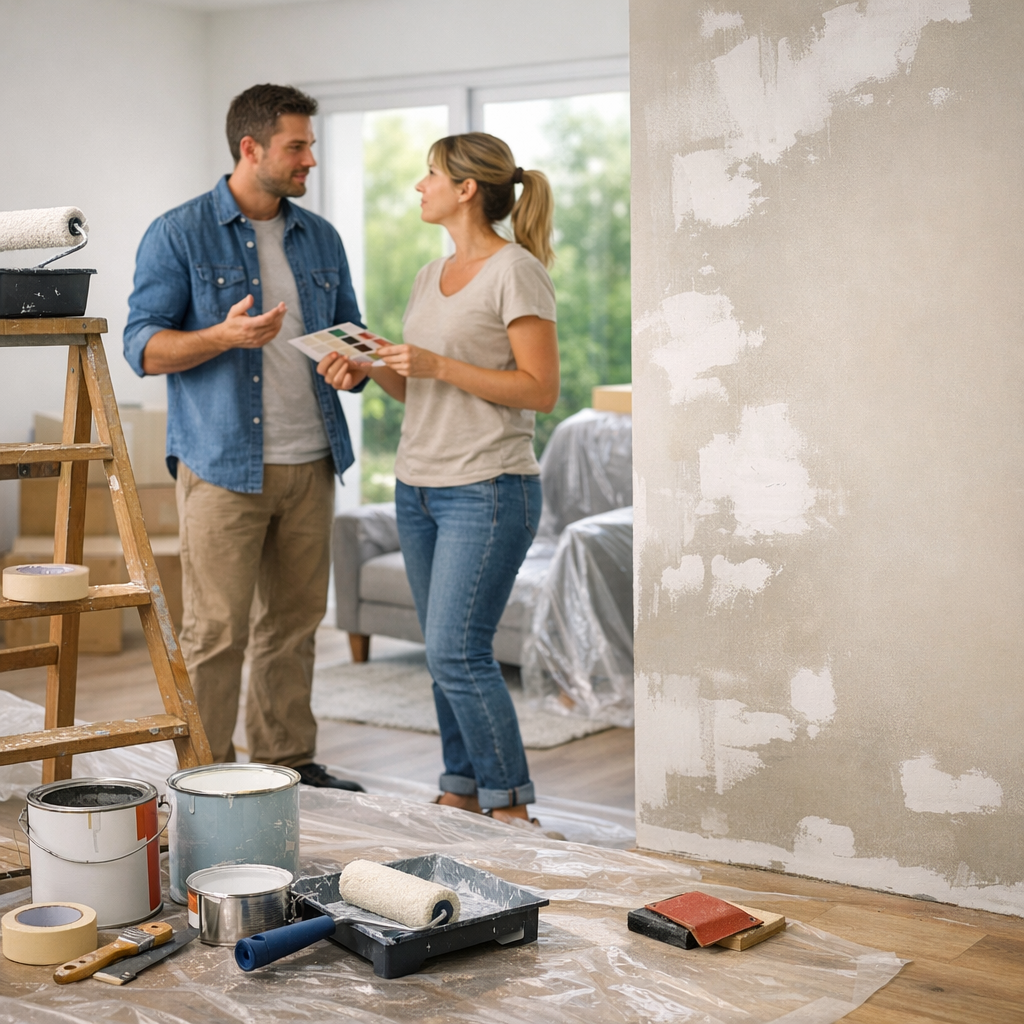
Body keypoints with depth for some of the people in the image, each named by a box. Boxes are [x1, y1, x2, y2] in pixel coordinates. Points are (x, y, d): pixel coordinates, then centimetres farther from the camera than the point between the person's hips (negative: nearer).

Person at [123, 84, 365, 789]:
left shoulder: (320, 239, 14)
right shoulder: (180, 236, -3)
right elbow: (144, 347, -7)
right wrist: (225, 336, -24)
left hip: (310, 464, 5)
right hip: (224, 466, -5)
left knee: (295, 621, 11)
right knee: (217, 630, -3)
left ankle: (288, 760, 22)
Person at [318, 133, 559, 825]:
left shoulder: (515, 271, -10)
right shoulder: (432, 277, 15)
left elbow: (541, 390, -15)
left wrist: (438, 365, -19)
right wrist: (368, 371, 1)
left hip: (488, 489, -8)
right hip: (418, 487, 8)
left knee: (456, 653, -11)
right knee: (448, 653, 11)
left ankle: (511, 806, 2)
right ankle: (461, 790, 22)